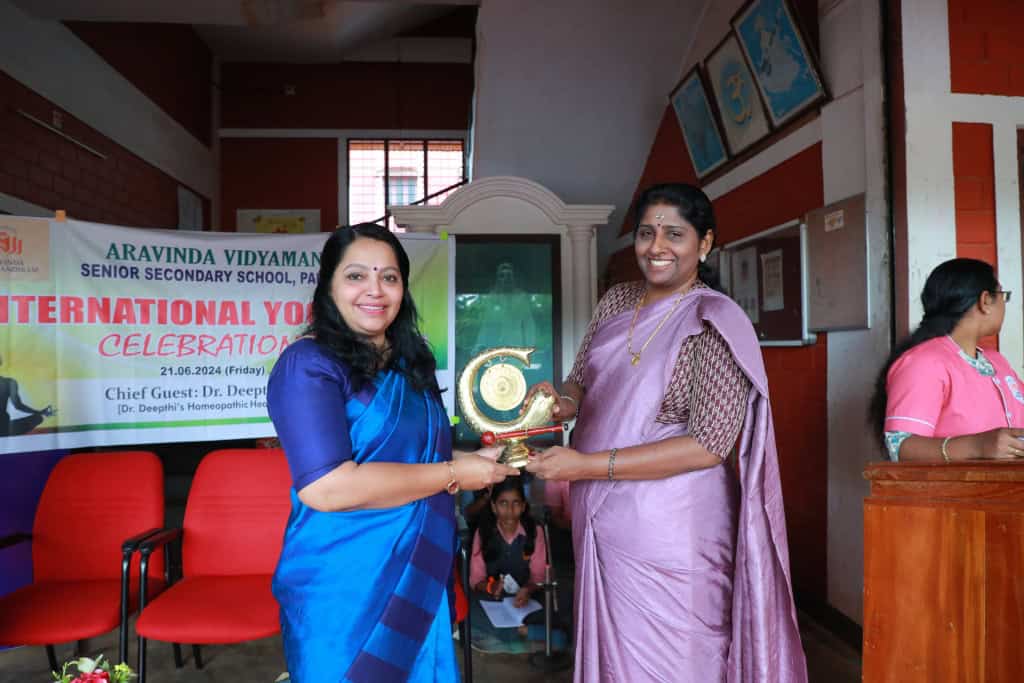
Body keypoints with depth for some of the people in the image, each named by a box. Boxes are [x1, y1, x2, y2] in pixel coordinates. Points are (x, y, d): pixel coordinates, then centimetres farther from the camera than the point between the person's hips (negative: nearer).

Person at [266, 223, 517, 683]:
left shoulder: (408, 363, 9)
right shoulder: (309, 365, -17)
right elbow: (327, 487, -27)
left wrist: (472, 458, 3)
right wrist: (453, 474, -19)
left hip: (418, 579, 8)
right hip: (344, 588, -7)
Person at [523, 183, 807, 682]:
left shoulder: (715, 323, -15)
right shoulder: (615, 301, 4)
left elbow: (708, 445, -20)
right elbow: (583, 381, 14)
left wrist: (587, 465, -23)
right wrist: (561, 402, -11)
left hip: (668, 527, -6)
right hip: (600, 516, 6)